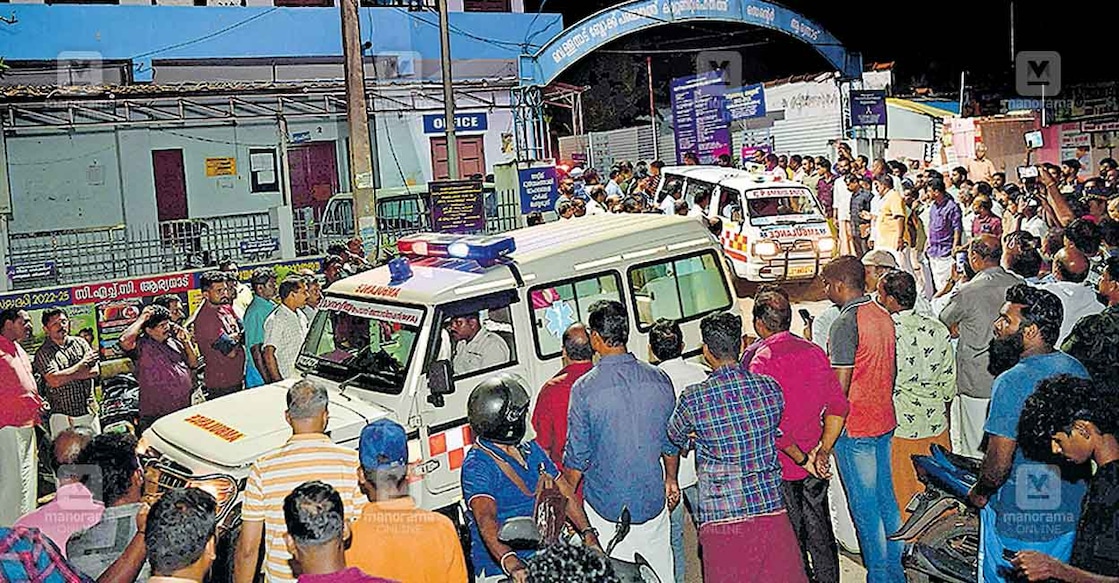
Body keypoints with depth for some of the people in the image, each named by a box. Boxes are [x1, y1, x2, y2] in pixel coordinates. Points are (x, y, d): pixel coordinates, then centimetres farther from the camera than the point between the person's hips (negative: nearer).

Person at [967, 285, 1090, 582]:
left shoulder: (1012, 382, -25)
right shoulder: (1077, 369, -2)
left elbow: (999, 463, -24)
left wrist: (979, 493, -5)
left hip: (1018, 522, -7)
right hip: (1070, 513, 7)